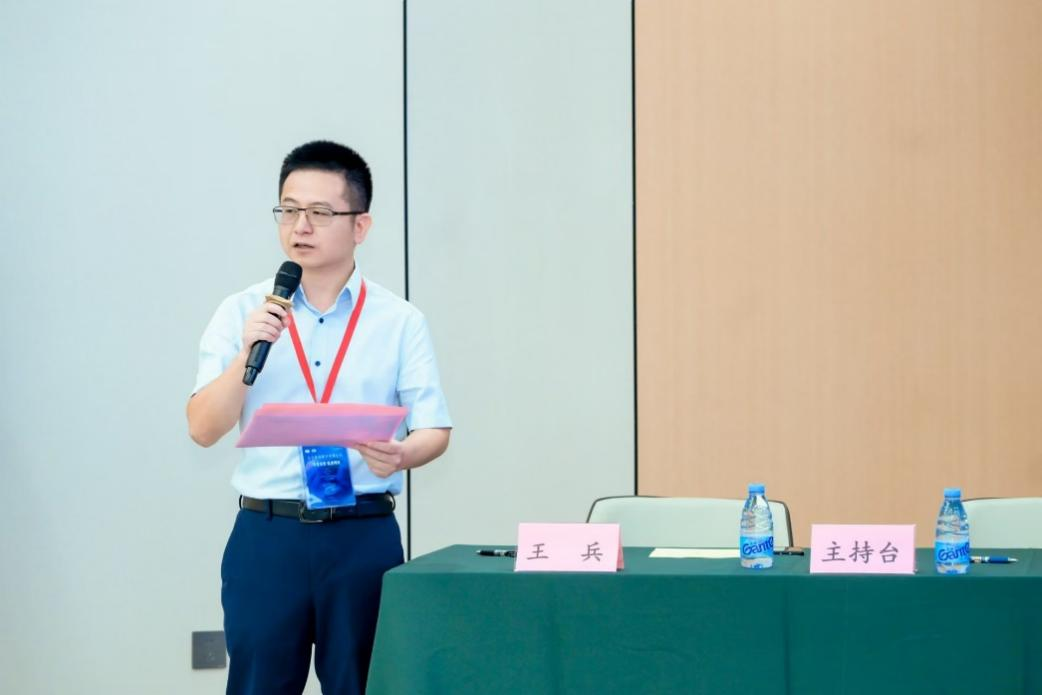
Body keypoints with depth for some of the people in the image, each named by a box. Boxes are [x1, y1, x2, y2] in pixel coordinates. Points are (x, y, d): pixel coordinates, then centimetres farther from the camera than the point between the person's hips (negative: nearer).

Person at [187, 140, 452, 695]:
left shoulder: (399, 321, 3)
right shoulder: (242, 312, 5)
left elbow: (436, 432, 1)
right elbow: (203, 429, -1)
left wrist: (401, 454, -21)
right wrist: (248, 352, -15)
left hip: (364, 535, 0)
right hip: (265, 534, 0)